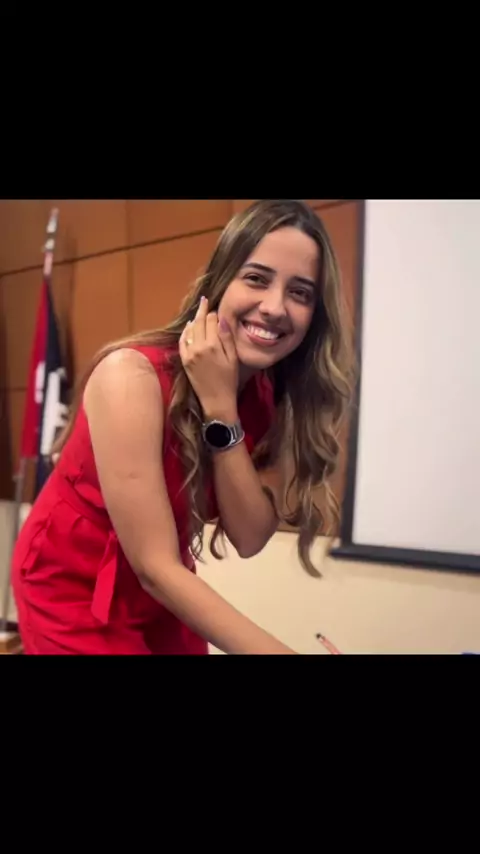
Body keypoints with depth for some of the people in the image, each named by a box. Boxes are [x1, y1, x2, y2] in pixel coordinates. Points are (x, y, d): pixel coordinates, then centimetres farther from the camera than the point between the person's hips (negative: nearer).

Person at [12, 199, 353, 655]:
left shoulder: (280, 396, -9)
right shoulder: (132, 376, -28)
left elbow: (249, 538, -18)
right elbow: (154, 566, -29)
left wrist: (220, 408, -29)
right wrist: (277, 651, -35)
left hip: (164, 594, 5)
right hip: (71, 589, -5)